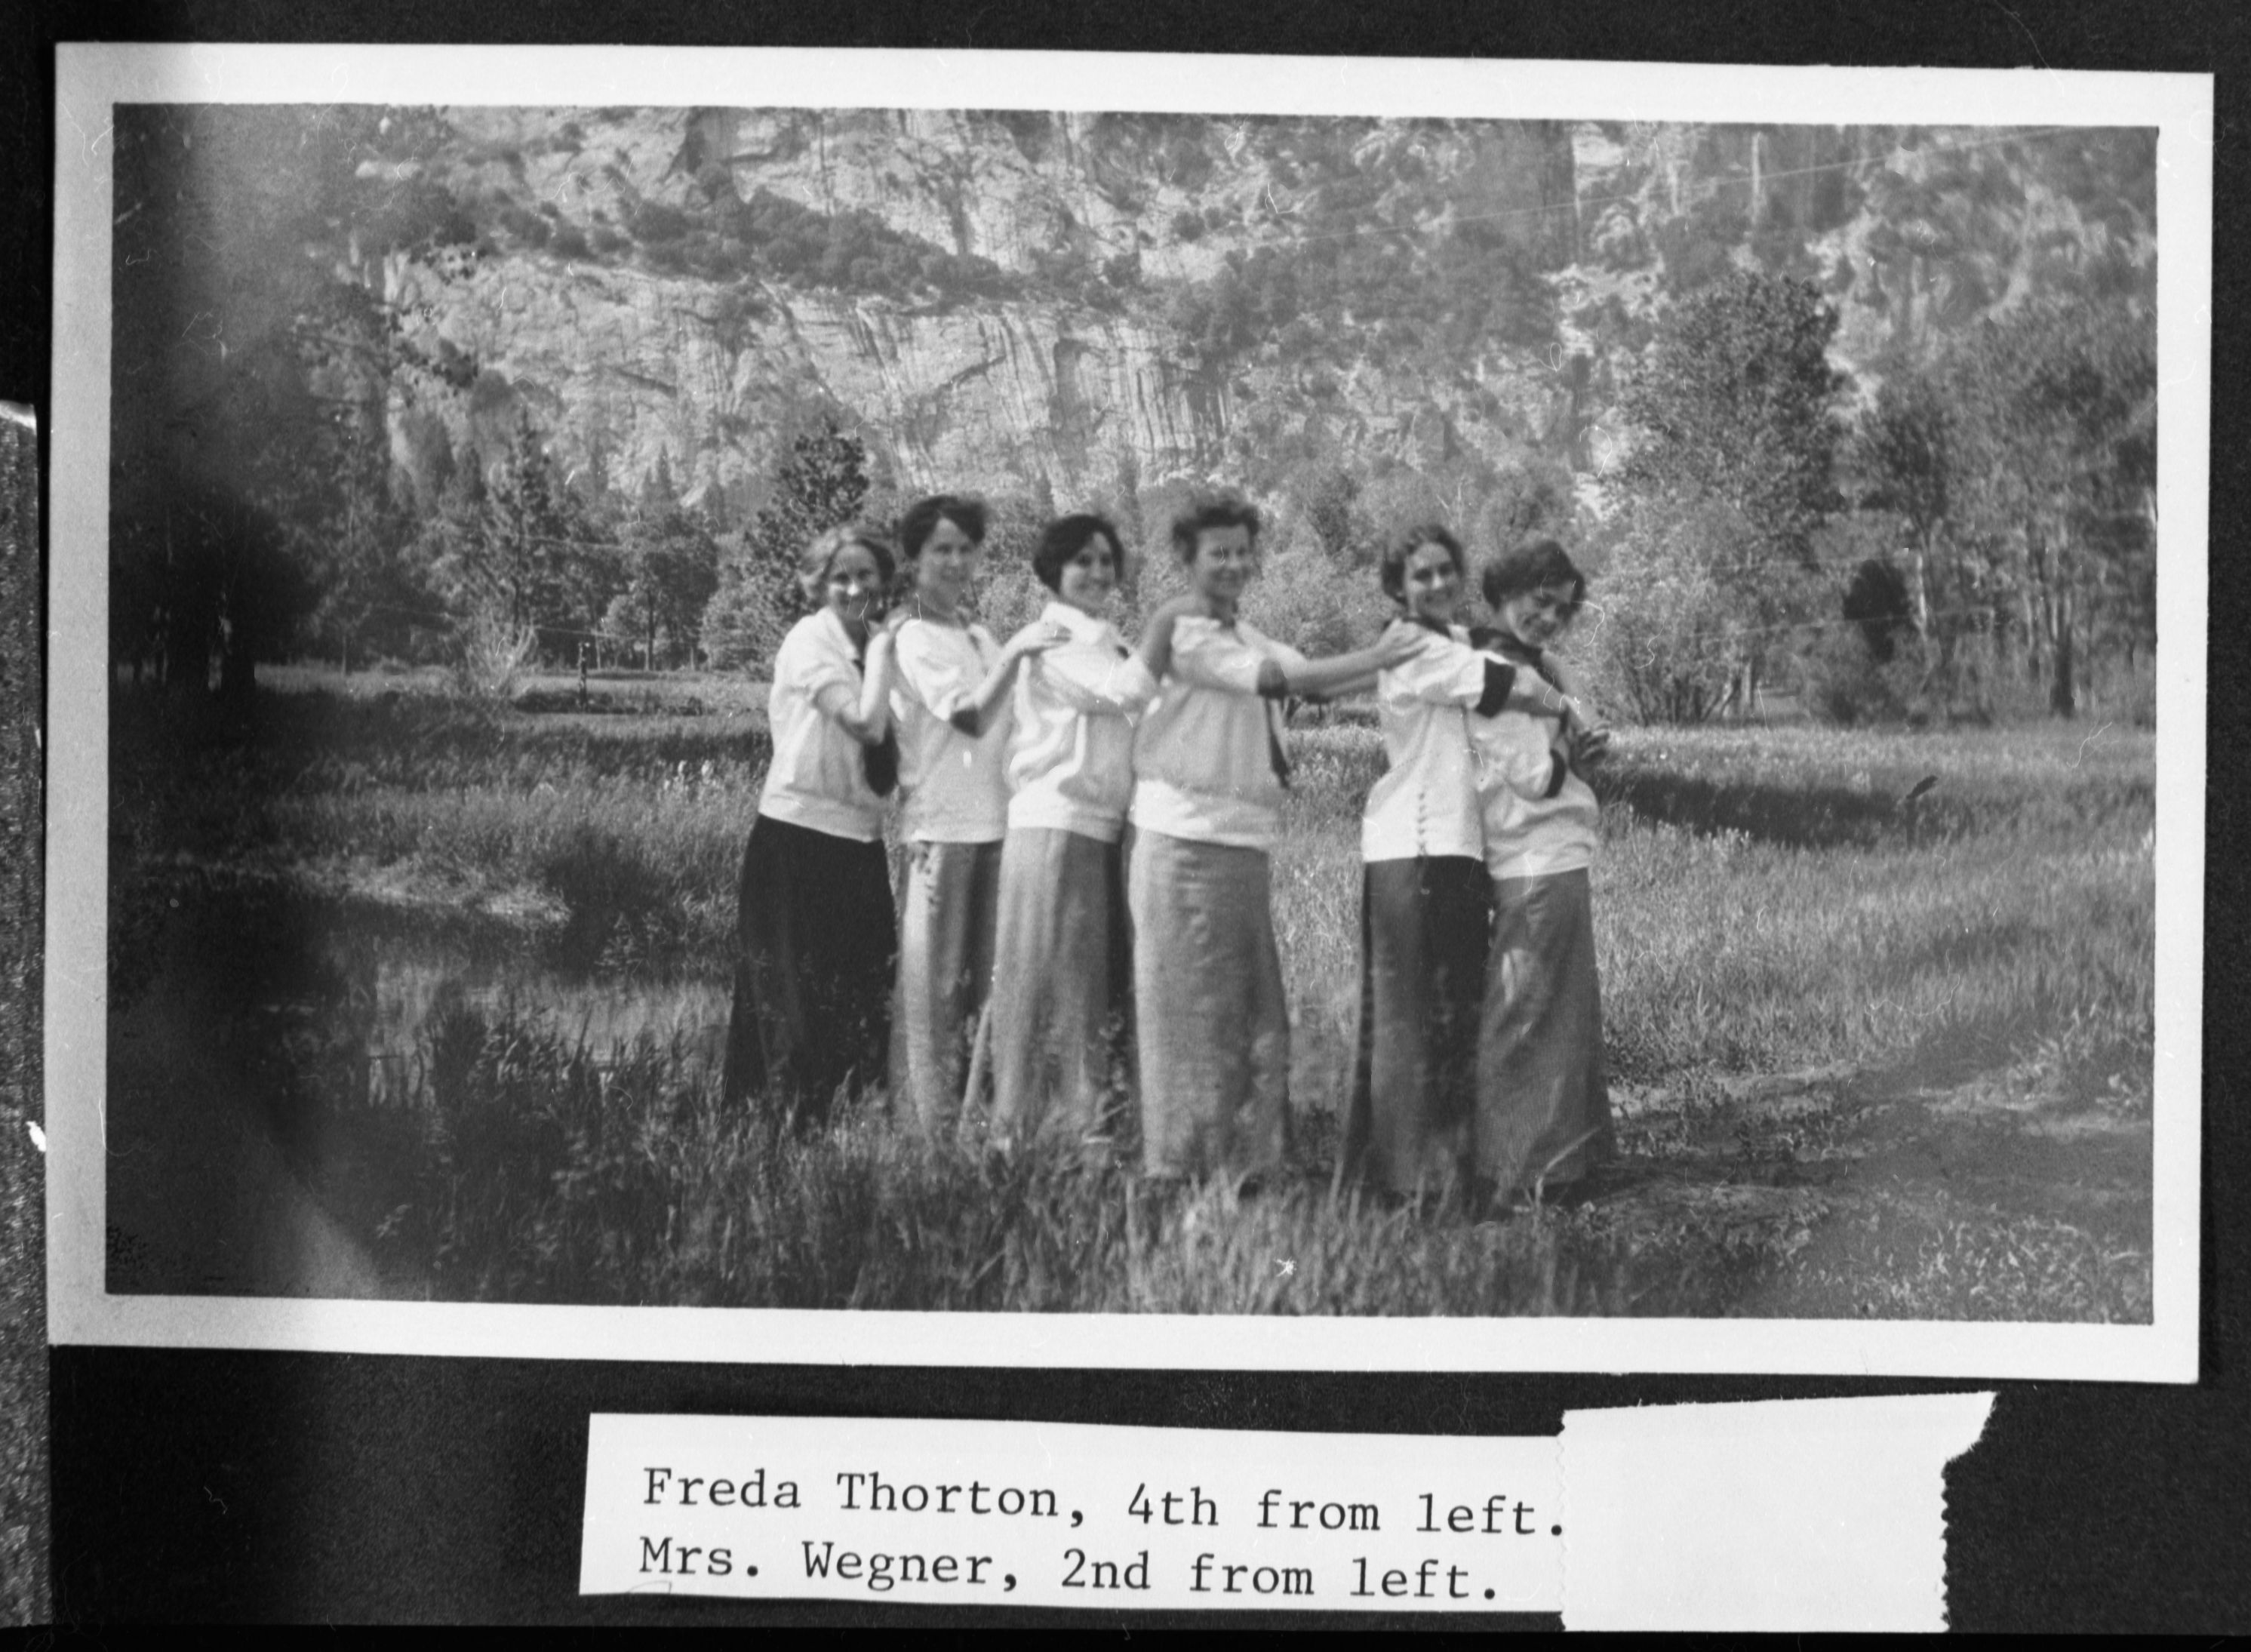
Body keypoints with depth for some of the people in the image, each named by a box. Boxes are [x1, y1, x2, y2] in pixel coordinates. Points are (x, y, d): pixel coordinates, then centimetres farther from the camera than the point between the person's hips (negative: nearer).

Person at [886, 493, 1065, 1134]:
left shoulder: (980, 637, 17)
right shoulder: (913, 638, -5)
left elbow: (1005, 722, 16)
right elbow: (972, 717, -14)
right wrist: (1013, 653, -17)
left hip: (995, 823, 7)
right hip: (941, 828, -7)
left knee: (984, 979, 9)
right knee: (936, 979, -4)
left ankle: (977, 1115, 15)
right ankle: (931, 1123, 0)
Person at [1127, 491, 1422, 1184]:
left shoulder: (1249, 640, 20)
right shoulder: (1180, 635, -8)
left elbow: (1309, 678, 8)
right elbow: (1279, 680, -16)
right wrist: (1377, 658, -18)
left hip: (1244, 846, 8)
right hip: (1187, 845, -8)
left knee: (1256, 1015, 10)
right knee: (1191, 1012, -3)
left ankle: (1247, 1166, 17)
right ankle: (1181, 1171, 3)